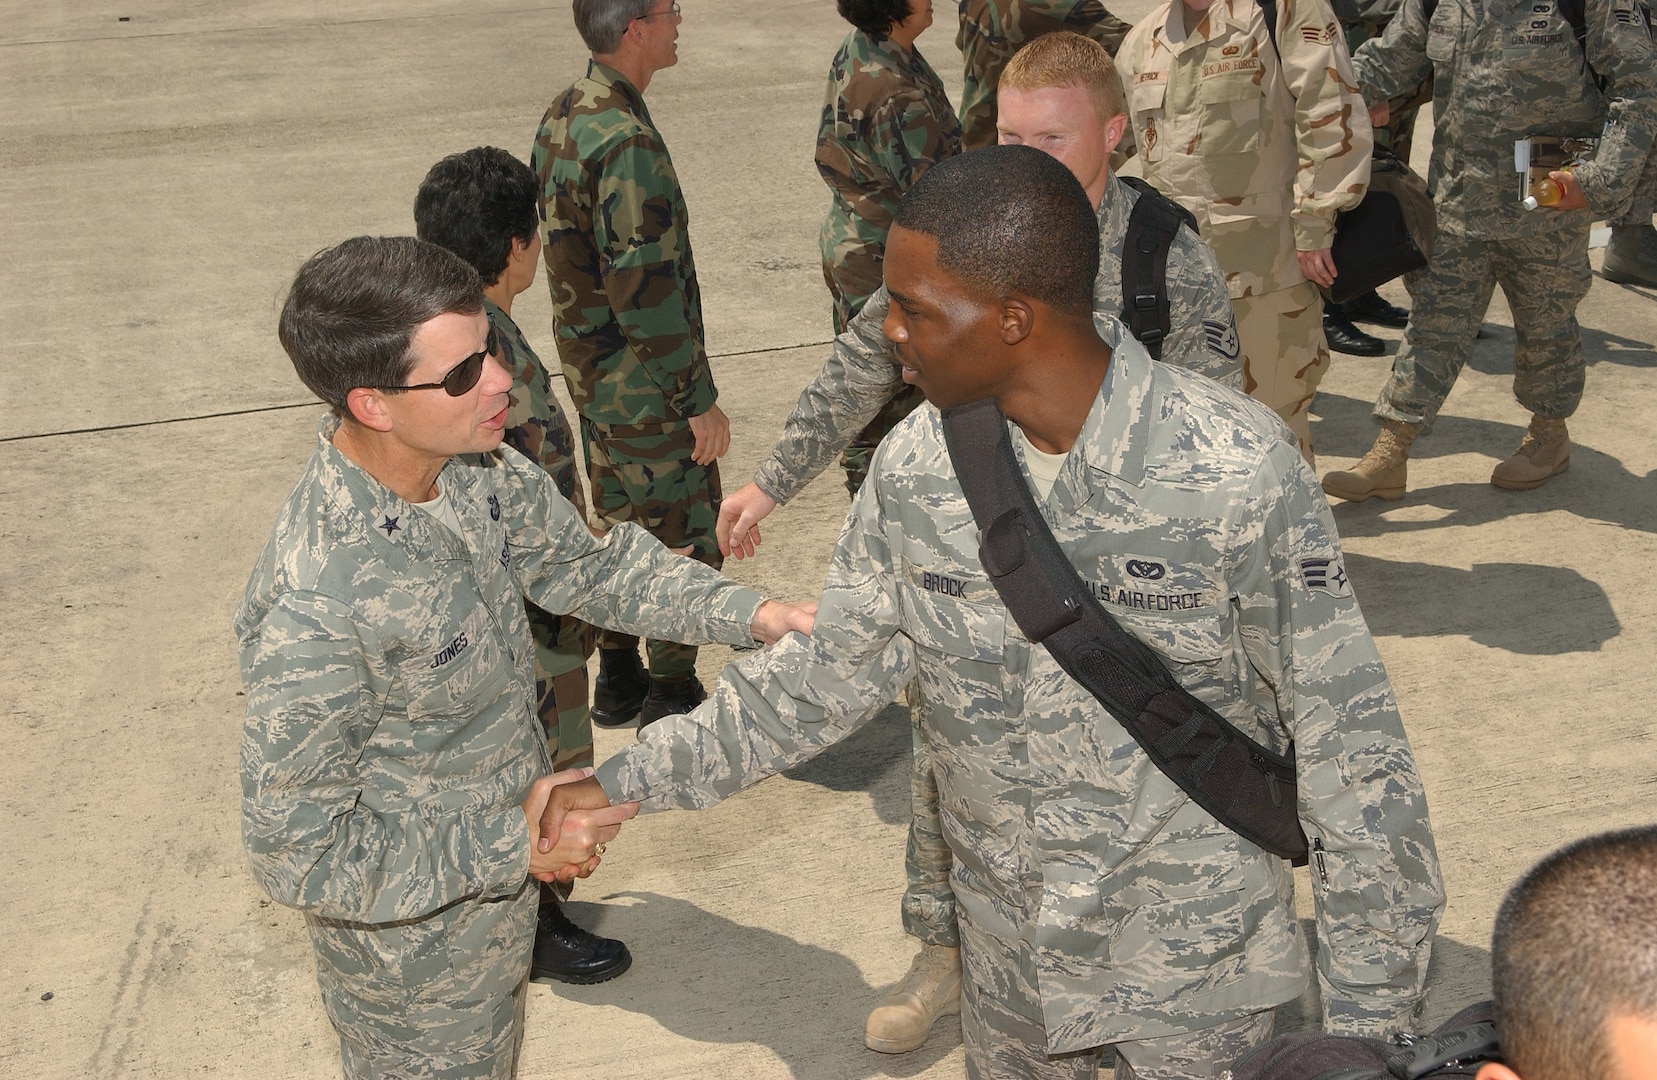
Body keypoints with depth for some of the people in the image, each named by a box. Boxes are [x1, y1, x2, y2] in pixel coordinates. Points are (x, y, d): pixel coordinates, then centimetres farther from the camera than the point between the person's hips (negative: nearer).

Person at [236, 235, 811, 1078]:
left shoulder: (474, 469, -16)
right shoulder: (315, 608, -39)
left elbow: (583, 565, 2)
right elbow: (297, 851, -29)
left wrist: (751, 615, -9)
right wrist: (513, 847, -26)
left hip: (497, 873, 7)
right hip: (412, 941, -7)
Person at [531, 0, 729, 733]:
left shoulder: (561, 118, 4)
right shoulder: (626, 143, -26)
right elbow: (648, 291, -26)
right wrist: (702, 398, -19)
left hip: (591, 373, 9)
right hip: (647, 389, -9)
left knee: (621, 525, 21)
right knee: (685, 537, 5)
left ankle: (618, 681, 33)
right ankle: (672, 700, 17)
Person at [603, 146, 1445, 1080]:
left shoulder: (1240, 470, -24)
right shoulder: (916, 466, -11)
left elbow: (1347, 741, -16)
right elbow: (825, 673, 3)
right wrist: (632, 780, 4)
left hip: (1197, 962, -4)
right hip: (1009, 953, 4)